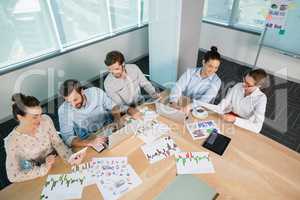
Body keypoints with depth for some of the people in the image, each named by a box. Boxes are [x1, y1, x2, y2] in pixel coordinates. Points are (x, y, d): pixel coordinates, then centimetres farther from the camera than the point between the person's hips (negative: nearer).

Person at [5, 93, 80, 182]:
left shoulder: (46, 120, -14)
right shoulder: (12, 141, -22)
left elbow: (57, 143, -6)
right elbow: (13, 176, -18)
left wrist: (70, 157, -22)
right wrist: (43, 169, -26)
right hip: (37, 178, -2)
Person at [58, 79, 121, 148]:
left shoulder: (96, 92, -15)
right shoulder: (63, 110, -17)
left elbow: (113, 107, -2)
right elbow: (68, 138, -20)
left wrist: (118, 122, -21)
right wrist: (89, 142, -37)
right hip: (87, 140, 1)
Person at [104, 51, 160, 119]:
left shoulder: (133, 68, -14)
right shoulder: (108, 83, -23)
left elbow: (145, 83, -1)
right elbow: (118, 104, -24)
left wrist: (154, 94, -13)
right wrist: (130, 110, -42)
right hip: (125, 111, -3)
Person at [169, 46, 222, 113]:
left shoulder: (216, 81, -7)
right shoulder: (190, 72, -2)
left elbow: (206, 99, -22)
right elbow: (178, 87, -13)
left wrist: (190, 106, -41)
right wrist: (174, 102, -34)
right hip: (182, 105, 2)